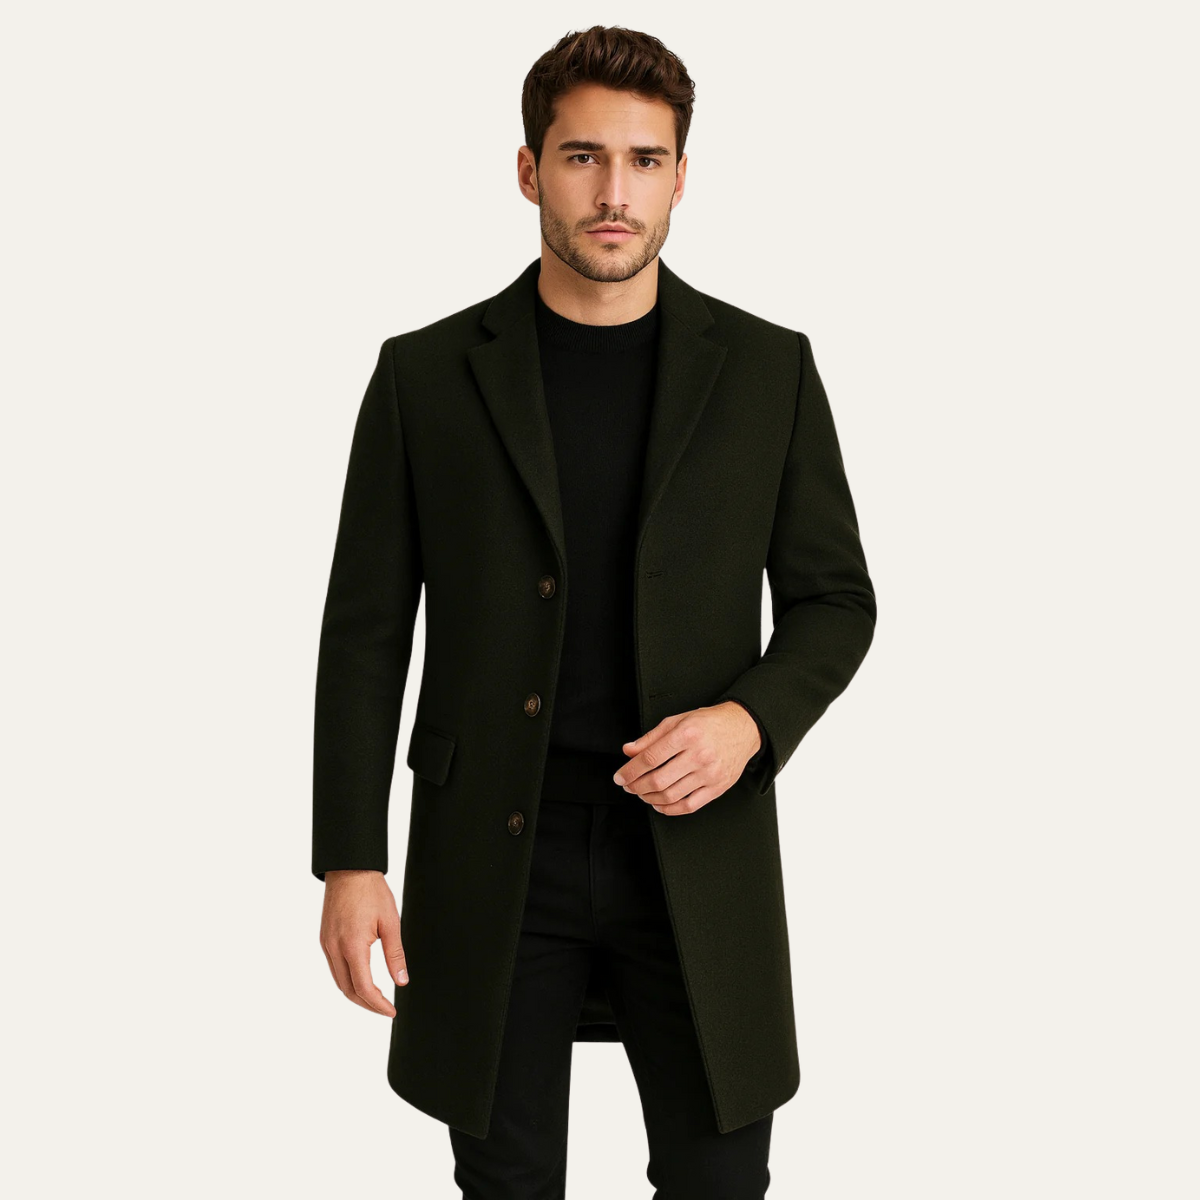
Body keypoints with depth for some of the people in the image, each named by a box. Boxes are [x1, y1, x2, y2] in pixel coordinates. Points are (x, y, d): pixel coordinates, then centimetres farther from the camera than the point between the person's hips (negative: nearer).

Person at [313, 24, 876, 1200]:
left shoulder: (767, 367, 1)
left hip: (698, 847, 1)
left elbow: (833, 600, 5)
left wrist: (750, 719, -15)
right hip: (492, 852, 0)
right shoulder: (426, 373, -1)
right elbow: (365, 631, 1)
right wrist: (349, 862, -4)